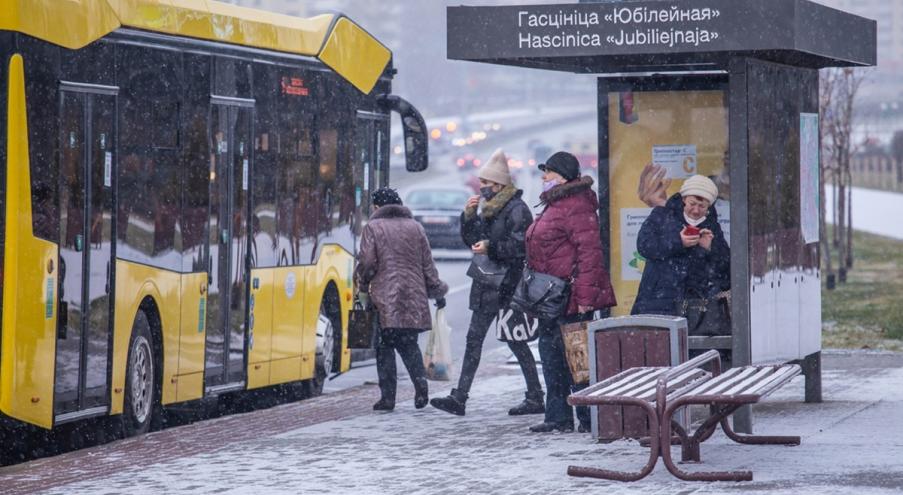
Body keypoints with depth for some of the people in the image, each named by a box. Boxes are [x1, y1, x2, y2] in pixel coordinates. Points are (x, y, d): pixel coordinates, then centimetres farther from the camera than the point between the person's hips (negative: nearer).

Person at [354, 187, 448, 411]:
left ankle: (388, 397, -1)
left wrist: (362, 288, 8)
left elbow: (367, 262, -7)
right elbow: (428, 264, 14)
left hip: (384, 300, -4)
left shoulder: (373, 227, 0)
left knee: (384, 346, 2)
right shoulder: (415, 227, 13)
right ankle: (421, 386, -6)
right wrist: (437, 291, 22)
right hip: (414, 297, 4)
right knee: (409, 344, 14)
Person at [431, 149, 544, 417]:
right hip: (486, 285, 9)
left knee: (515, 340, -5)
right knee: (474, 339, 6)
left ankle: (535, 398, 3)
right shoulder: (489, 209, 17)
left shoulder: (517, 209, -11)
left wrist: (490, 248, -25)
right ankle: (459, 397, 6)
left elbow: (520, 246, -19)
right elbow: (471, 239, 19)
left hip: (507, 286, -9)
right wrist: (468, 216, 4)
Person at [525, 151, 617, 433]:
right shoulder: (554, 205, 19)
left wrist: (584, 296, -25)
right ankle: (559, 417, 19)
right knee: (551, 353, 13)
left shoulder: (575, 206, -14)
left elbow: (590, 251, -21)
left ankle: (589, 418, -1)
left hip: (570, 295, -11)